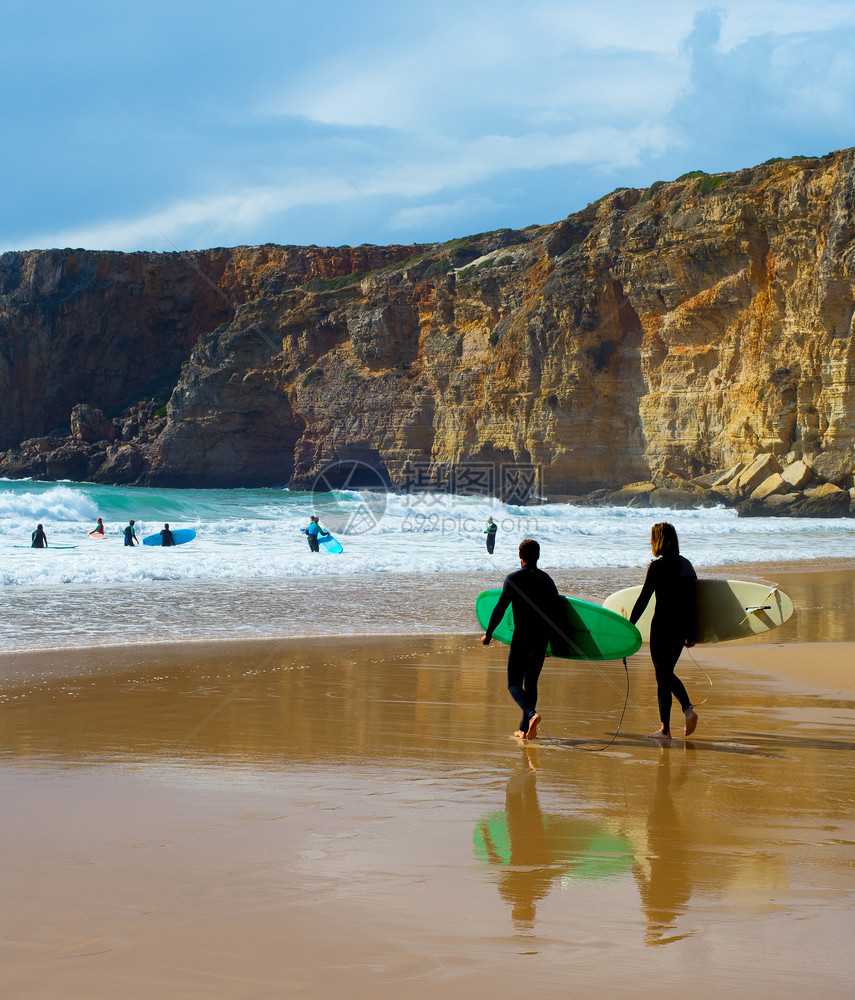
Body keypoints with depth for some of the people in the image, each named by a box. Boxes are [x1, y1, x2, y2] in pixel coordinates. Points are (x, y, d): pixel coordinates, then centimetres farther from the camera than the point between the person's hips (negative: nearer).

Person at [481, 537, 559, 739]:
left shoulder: (514, 579, -7)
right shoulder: (547, 580, 8)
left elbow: (499, 609, -10)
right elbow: (557, 611, 11)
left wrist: (488, 634, 2)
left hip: (521, 640, -4)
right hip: (541, 641, 5)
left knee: (514, 684, 2)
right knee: (531, 683, 16)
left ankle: (532, 714, -26)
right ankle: (524, 730, 15)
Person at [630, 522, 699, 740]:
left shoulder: (658, 566, -11)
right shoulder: (686, 565, 9)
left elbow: (643, 599, -12)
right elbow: (693, 601, 12)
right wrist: (691, 634, 18)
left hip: (663, 624, -7)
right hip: (681, 626, 7)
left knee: (663, 675, 1)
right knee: (668, 673, 20)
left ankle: (665, 729, 4)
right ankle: (688, 709, 1)